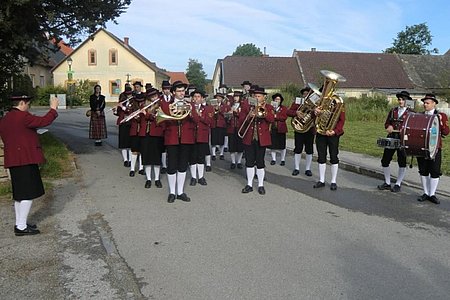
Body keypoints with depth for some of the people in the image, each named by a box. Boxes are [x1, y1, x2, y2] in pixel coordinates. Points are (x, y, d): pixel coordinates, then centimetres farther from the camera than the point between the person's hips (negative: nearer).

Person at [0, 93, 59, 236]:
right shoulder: (22, 116, -15)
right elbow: (44, 121, -15)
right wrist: (53, 108, -2)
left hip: (13, 161, 10)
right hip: (25, 160, -10)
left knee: (19, 194, 17)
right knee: (28, 194, -3)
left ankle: (19, 224, 25)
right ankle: (21, 227, 0)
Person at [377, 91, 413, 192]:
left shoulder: (410, 112, 2)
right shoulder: (393, 111, 12)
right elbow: (386, 123, 16)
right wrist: (389, 127, -6)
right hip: (391, 138, 4)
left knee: (402, 162, 2)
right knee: (385, 160, 3)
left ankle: (398, 184, 16)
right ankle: (387, 183, 18)